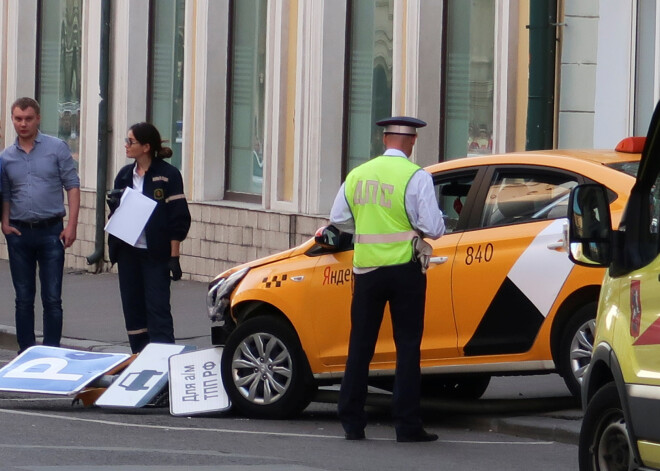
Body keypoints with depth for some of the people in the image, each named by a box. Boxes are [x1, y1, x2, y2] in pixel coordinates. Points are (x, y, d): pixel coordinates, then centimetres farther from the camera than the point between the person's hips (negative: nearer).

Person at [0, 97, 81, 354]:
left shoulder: (57, 148, 0)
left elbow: (72, 186, -1)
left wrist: (71, 225, -9)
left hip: (51, 231, -2)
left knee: (52, 298, -1)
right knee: (23, 298, 8)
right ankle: (26, 351, 15)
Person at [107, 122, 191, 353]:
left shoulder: (168, 175, -7)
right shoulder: (125, 175, 11)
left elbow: (179, 219, -8)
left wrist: (174, 256, -12)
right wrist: (115, 205, -2)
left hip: (156, 255, -6)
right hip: (128, 252, 6)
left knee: (157, 309, -9)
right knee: (133, 309, 8)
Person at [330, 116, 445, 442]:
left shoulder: (358, 174, 4)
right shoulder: (416, 177, -10)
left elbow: (338, 219, 11)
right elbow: (434, 228, -12)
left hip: (366, 269, 4)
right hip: (405, 269, -4)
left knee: (360, 345, 11)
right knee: (407, 345, 2)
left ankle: (352, 421, 11)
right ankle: (407, 425, -1)